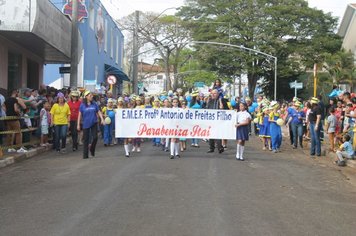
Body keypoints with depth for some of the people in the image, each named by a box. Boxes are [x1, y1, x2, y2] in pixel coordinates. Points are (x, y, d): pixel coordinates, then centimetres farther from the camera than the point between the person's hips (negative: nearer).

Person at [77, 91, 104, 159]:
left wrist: (102, 119, -5)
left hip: (94, 123, 2)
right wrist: (78, 124, 0)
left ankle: (92, 148, 21)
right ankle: (85, 155, 10)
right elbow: (80, 115, 2)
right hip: (86, 124, -1)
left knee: (95, 137, -8)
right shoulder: (82, 105, -1)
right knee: (86, 139, 2)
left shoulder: (94, 104, 4)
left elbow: (99, 112, 9)